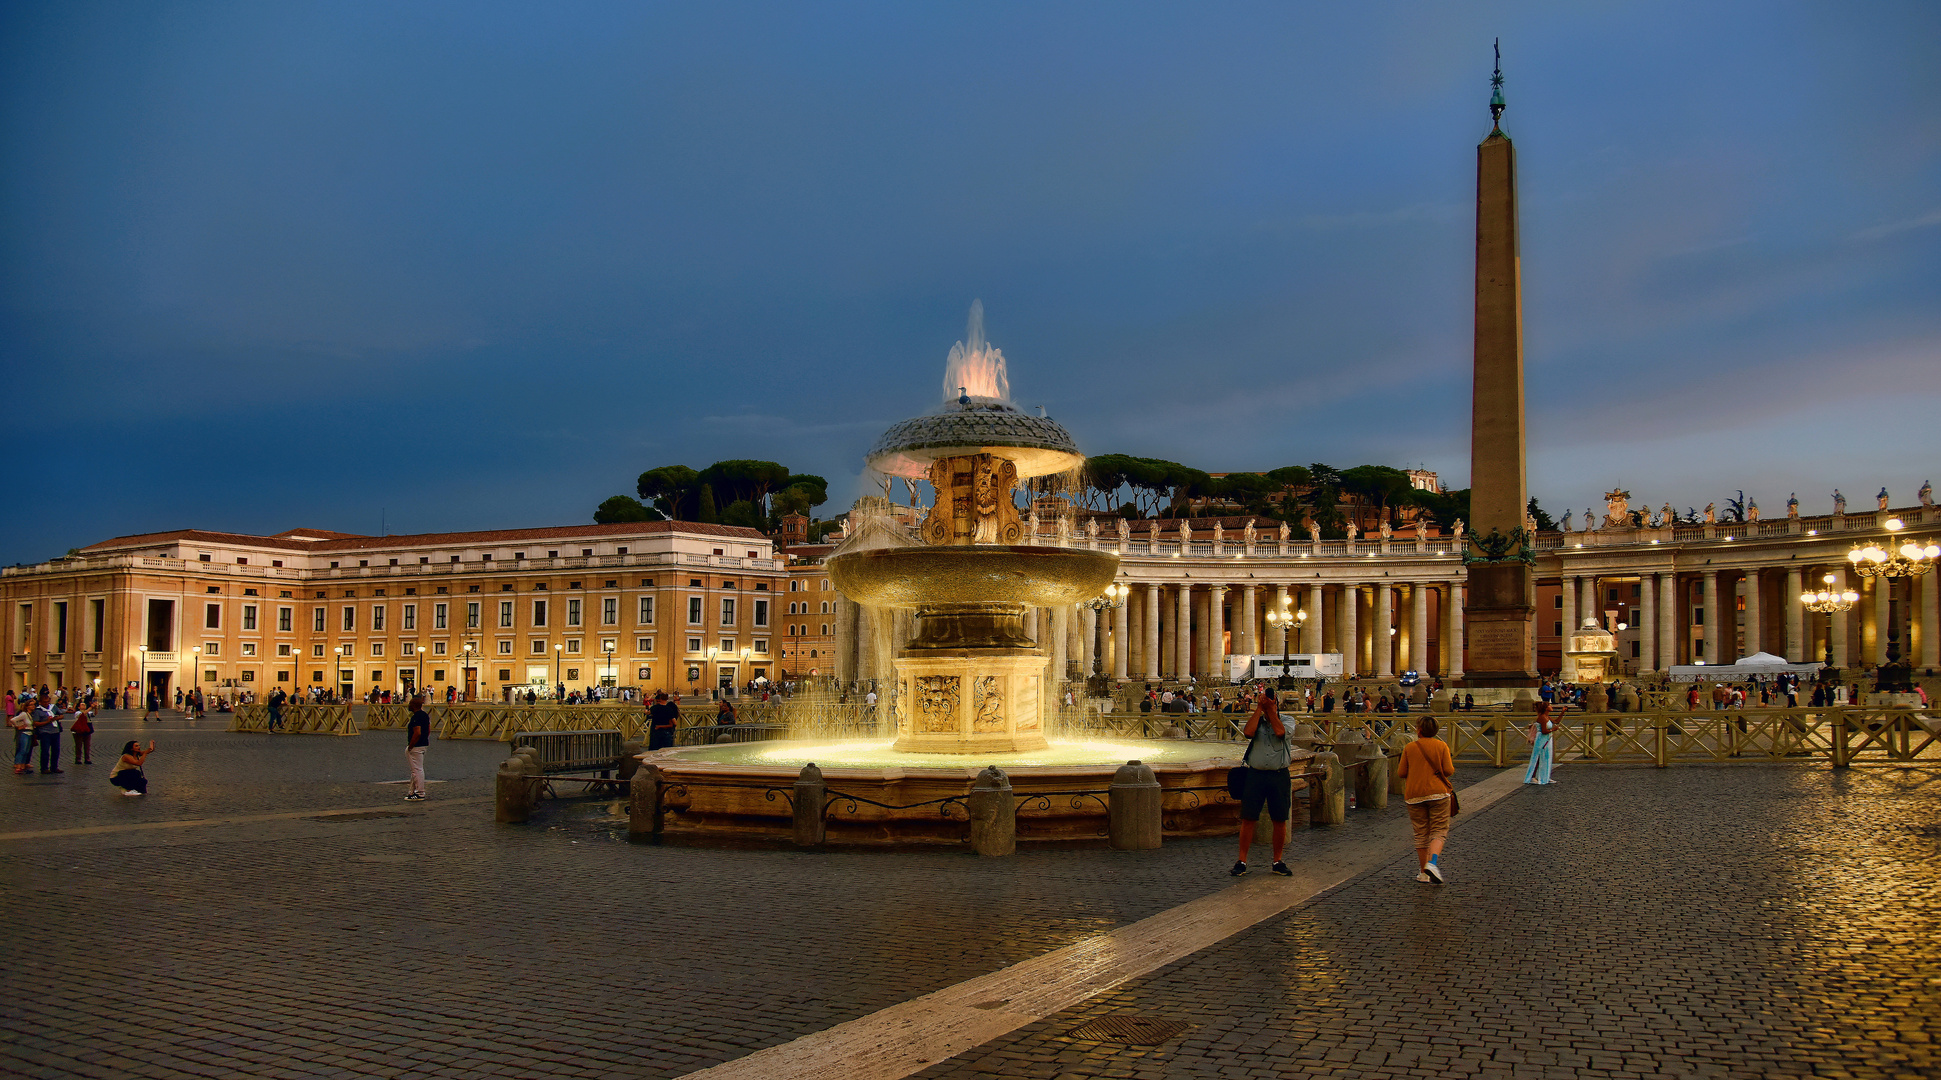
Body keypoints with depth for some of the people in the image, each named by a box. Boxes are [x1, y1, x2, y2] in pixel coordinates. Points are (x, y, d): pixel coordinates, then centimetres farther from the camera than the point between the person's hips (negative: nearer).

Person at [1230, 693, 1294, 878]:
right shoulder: (1255, 721, 9)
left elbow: (1280, 732, -16)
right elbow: (1249, 732, -14)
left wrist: (1271, 710, -12)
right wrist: (1259, 708, -10)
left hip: (1279, 776, 0)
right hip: (1255, 774, 0)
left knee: (1280, 821, 4)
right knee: (1248, 819, -1)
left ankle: (1277, 861, 18)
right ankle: (1242, 861, 6)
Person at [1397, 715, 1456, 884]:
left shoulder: (1409, 748, 2)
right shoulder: (1441, 746, 0)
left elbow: (1401, 773, 3)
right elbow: (1449, 771, -6)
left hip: (1414, 794, 1)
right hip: (1438, 793, -1)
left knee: (1421, 834, 9)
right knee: (1439, 831, 2)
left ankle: (1424, 873, 11)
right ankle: (1432, 863, -23)